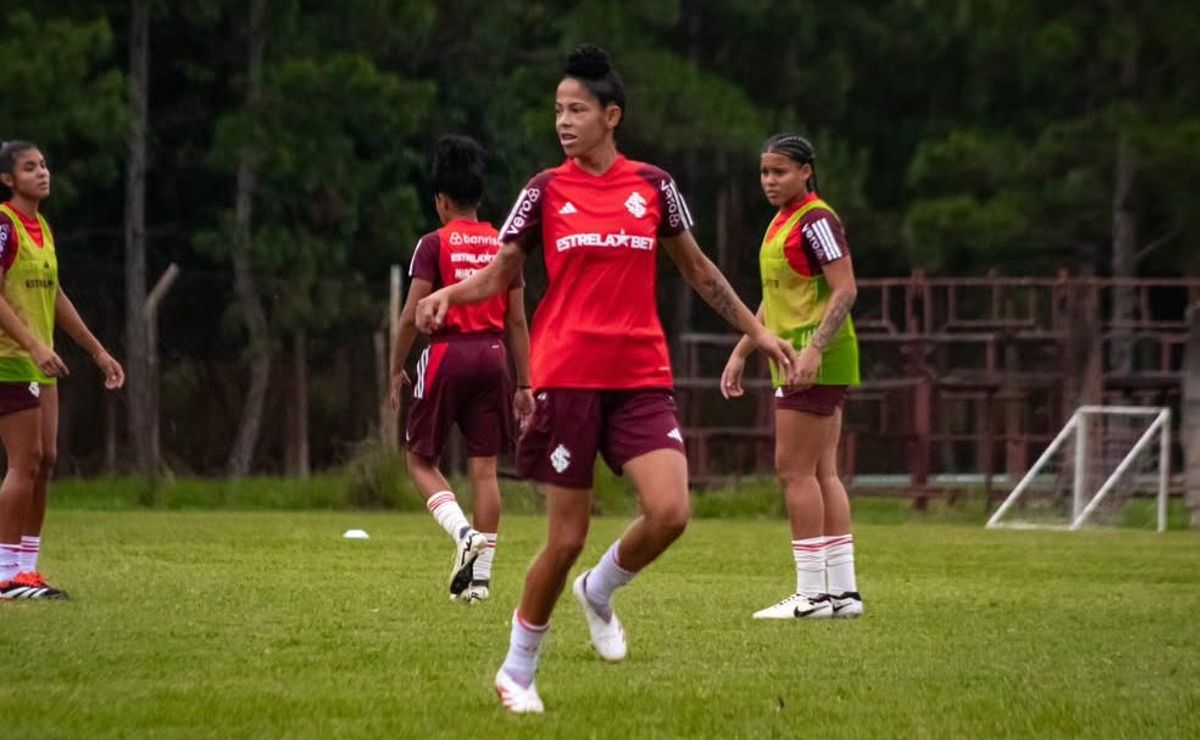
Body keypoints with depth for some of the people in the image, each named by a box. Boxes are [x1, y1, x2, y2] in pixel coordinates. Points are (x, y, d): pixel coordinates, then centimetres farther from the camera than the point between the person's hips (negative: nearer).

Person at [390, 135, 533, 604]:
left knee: (420, 460, 8)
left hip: (447, 355, -4)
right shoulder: (503, 245, 8)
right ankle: (480, 574, 5)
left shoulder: (434, 244, -4)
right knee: (484, 468, 7)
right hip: (492, 356, 4)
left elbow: (412, 316, -9)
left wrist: (396, 371, 2)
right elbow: (517, 322, 8)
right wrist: (524, 384, 12)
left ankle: (464, 534, -16)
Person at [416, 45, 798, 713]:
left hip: (642, 379, 2)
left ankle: (600, 591, 14)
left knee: (670, 511, -18)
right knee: (568, 537, -3)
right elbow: (499, 274, 7)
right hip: (567, 377, -2)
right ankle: (518, 671, 16)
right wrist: (450, 294, -13)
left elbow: (697, 268, 18)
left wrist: (755, 330, 19)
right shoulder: (545, 192, 3)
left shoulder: (653, 186, 6)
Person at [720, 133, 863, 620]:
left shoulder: (816, 221, -12)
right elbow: (773, 301, 26)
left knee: (795, 470, -9)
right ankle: (842, 590, 10)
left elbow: (845, 291, -19)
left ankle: (811, 593, -8)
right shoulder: (782, 222, 18)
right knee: (822, 474, 8)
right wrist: (740, 353, 25)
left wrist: (813, 348, -27)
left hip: (814, 362, -10)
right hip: (797, 359, 10)